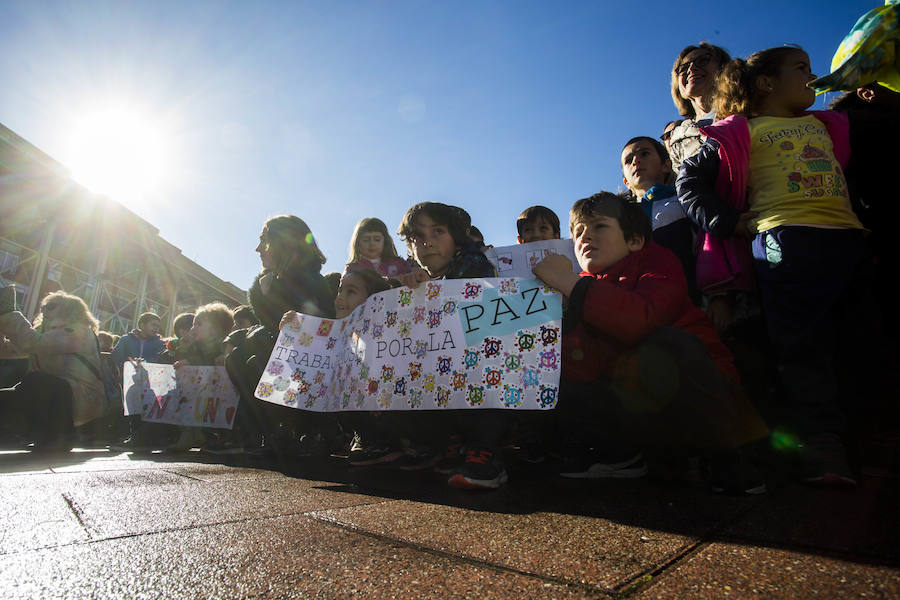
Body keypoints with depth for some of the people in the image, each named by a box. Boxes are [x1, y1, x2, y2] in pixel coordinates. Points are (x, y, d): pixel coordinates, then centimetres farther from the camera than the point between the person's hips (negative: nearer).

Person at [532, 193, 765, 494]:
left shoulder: (656, 260, -7)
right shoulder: (584, 289, 5)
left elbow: (645, 319, -33)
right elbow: (584, 372, -10)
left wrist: (570, 283, -30)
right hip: (636, 405, 4)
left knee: (667, 346, -35)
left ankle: (723, 455, -10)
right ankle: (620, 454, 5)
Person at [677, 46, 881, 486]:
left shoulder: (827, 125, 30)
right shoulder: (743, 132, 12)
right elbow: (689, 180, 6)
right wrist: (729, 221, -5)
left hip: (849, 236, 6)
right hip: (785, 238, -6)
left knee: (865, 341, 5)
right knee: (802, 346, -11)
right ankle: (820, 448, -8)